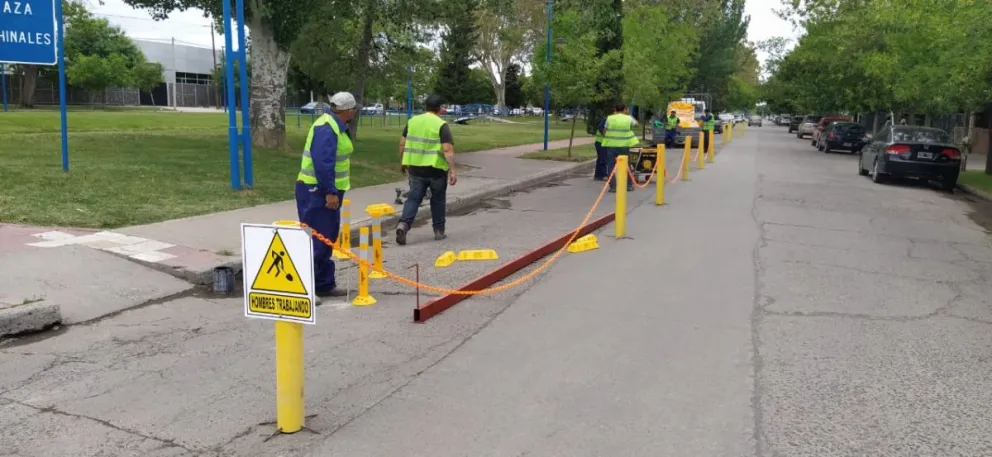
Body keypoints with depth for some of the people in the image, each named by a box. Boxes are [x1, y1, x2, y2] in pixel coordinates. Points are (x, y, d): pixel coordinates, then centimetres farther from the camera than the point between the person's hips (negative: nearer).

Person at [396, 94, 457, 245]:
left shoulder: (412, 121, 5)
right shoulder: (441, 125, -9)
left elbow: (402, 144, 9)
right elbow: (447, 150, -18)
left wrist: (402, 163, 21)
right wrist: (452, 171, -19)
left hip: (415, 168, 3)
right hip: (436, 169, -3)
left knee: (413, 198, 6)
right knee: (438, 200, 14)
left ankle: (403, 224, -16)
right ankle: (439, 231, 21)